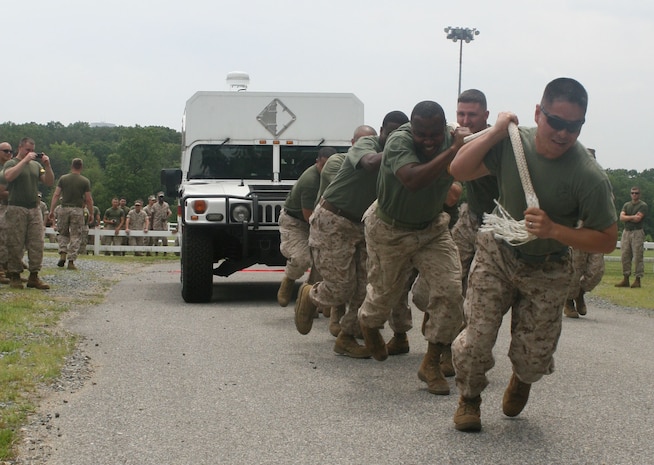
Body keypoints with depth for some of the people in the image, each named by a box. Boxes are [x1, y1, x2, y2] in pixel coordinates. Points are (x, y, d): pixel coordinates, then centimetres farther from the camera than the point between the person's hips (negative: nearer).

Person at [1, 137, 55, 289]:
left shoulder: (36, 165, 16)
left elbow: (49, 182, 11)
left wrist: (47, 165, -3)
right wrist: (25, 160, -17)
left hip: (35, 209, 5)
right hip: (16, 209, -5)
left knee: (37, 244, 0)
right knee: (16, 245, -3)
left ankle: (34, 276, 4)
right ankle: (14, 276, 4)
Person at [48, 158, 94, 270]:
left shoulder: (63, 179, 4)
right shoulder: (85, 181, 0)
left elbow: (56, 195, 0)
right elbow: (88, 200, -1)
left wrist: (52, 211, 3)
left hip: (64, 209, 2)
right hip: (78, 210, -2)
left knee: (63, 233, 18)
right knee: (76, 236, 4)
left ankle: (62, 254, -1)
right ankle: (71, 261, -1)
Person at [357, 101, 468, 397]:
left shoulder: (453, 141, -17)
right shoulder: (399, 141, -32)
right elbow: (414, 180, -48)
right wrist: (453, 150, -47)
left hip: (432, 228, 3)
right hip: (390, 230, -3)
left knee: (450, 290, -12)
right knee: (385, 292, 15)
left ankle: (431, 364, 4)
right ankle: (368, 324, 54)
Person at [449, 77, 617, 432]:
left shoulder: (588, 176, -25)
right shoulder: (512, 143, -16)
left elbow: (606, 240, -19)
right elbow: (459, 170, -12)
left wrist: (553, 230, -31)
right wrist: (494, 133, -24)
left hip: (546, 273, -1)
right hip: (496, 255, 1)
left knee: (533, 359, 5)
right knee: (476, 340, -9)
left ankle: (521, 381, 45)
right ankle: (469, 398, 22)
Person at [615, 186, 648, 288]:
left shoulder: (643, 205, -1)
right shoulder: (626, 205, 16)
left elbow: (638, 219, -13)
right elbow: (621, 217, 1)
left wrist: (627, 217, -1)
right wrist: (633, 216, -10)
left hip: (637, 233, -5)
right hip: (626, 232, 6)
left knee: (638, 257, -7)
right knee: (625, 256, 3)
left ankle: (638, 280, -5)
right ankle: (626, 279, 7)